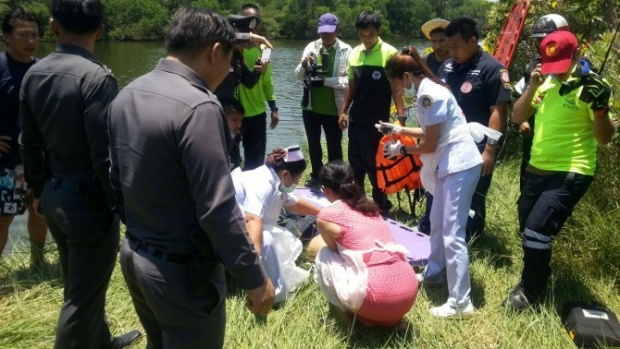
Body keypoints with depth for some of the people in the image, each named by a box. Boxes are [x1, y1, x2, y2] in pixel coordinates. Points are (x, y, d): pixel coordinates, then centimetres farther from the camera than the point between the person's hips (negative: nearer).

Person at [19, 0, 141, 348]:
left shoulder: (33, 74, 2)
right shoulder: (97, 77, -22)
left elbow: (30, 145, 10)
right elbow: (106, 156, -23)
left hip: (54, 196, 8)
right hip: (89, 200, -8)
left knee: (80, 284, 25)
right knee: (82, 295, 8)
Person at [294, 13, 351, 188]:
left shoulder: (346, 51, -9)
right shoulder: (311, 47, 3)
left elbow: (349, 81, -16)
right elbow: (299, 76, 2)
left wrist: (325, 80, -25)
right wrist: (303, 65, -19)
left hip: (333, 108, -4)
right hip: (311, 106, 4)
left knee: (334, 146, 9)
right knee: (313, 143, 18)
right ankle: (316, 175, 36)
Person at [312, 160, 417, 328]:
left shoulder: (327, 216, 1)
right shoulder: (370, 207, 20)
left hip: (378, 298, -6)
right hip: (409, 291, 6)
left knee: (324, 256, 13)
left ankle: (358, 314, 16)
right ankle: (392, 318, 20)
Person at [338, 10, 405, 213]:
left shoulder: (389, 53, -10)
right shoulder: (354, 54, 6)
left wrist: (401, 115, -17)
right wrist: (343, 110, 11)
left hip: (377, 121, -5)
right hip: (355, 118, 5)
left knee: (375, 164, 4)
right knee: (355, 162, 14)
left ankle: (381, 205, 20)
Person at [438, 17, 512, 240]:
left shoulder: (492, 69, -12)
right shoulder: (447, 66, 8)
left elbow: (498, 111, -16)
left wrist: (490, 149, -20)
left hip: (475, 151, -6)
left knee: (471, 203, 6)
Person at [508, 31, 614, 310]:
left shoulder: (589, 86, -11)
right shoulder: (546, 83, 7)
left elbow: (605, 138, -13)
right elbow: (517, 118, 4)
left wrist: (600, 106, -29)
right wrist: (532, 87, -9)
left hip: (570, 174, -7)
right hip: (537, 169, 7)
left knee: (537, 230, -13)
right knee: (527, 229, 16)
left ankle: (530, 291, 8)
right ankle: (536, 277, 40)